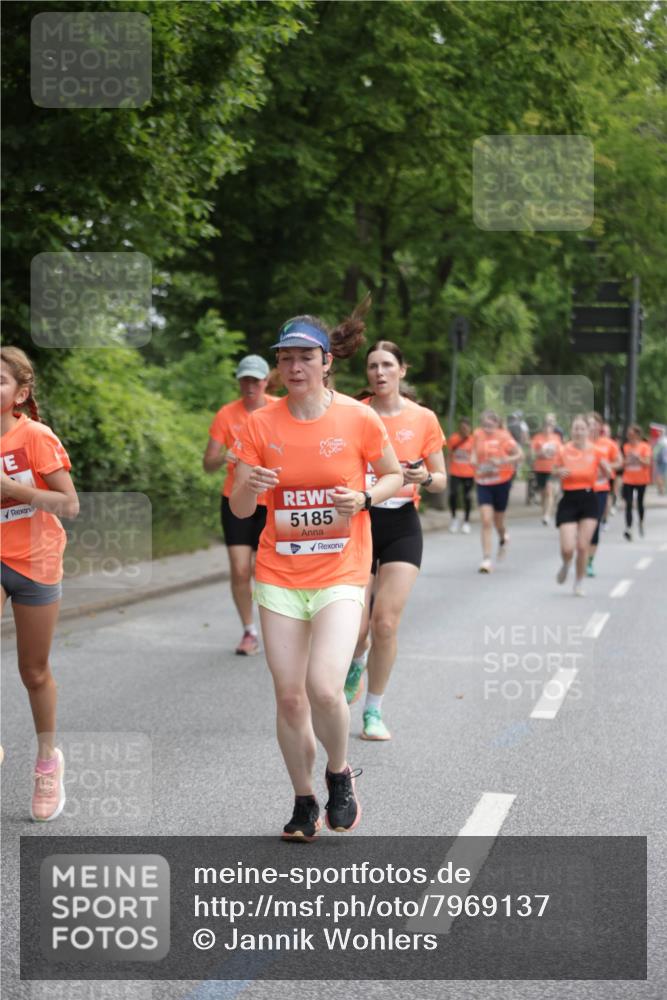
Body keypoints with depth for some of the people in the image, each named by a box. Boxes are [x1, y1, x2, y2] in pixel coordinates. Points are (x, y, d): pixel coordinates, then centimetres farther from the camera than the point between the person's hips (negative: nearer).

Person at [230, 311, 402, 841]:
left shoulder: (359, 418, -6)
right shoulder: (261, 424, 0)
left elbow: (394, 475, 10)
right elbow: (239, 509, 1)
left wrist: (364, 497, -11)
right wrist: (250, 486, -22)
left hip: (340, 573, -3)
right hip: (279, 574, 3)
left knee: (324, 688, -18)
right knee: (289, 695, 4)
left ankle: (340, 773, 13)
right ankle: (304, 802, 24)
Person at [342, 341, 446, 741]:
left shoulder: (423, 419, 2)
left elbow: (441, 481, 8)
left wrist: (426, 478, -13)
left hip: (402, 526, 0)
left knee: (386, 623, -9)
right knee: (356, 626, -3)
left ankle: (374, 711, 8)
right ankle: (356, 663, 36)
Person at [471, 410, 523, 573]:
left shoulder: (504, 436, -11)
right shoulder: (477, 434, 0)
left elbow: (520, 455, -8)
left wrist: (503, 461, -22)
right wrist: (473, 459, -4)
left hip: (501, 482, -2)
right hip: (483, 483, 2)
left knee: (498, 521, 12)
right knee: (486, 521, -10)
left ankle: (503, 537, 49)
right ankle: (486, 559, -9)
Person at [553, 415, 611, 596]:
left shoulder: (595, 451, -2)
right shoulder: (563, 451, -4)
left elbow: (607, 473, 7)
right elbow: (555, 470, 11)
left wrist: (606, 467, -16)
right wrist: (560, 472, -12)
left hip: (589, 500, 1)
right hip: (569, 501, 0)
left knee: (583, 546, -2)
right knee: (567, 548, -8)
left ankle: (579, 583, 19)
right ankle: (566, 565, 29)